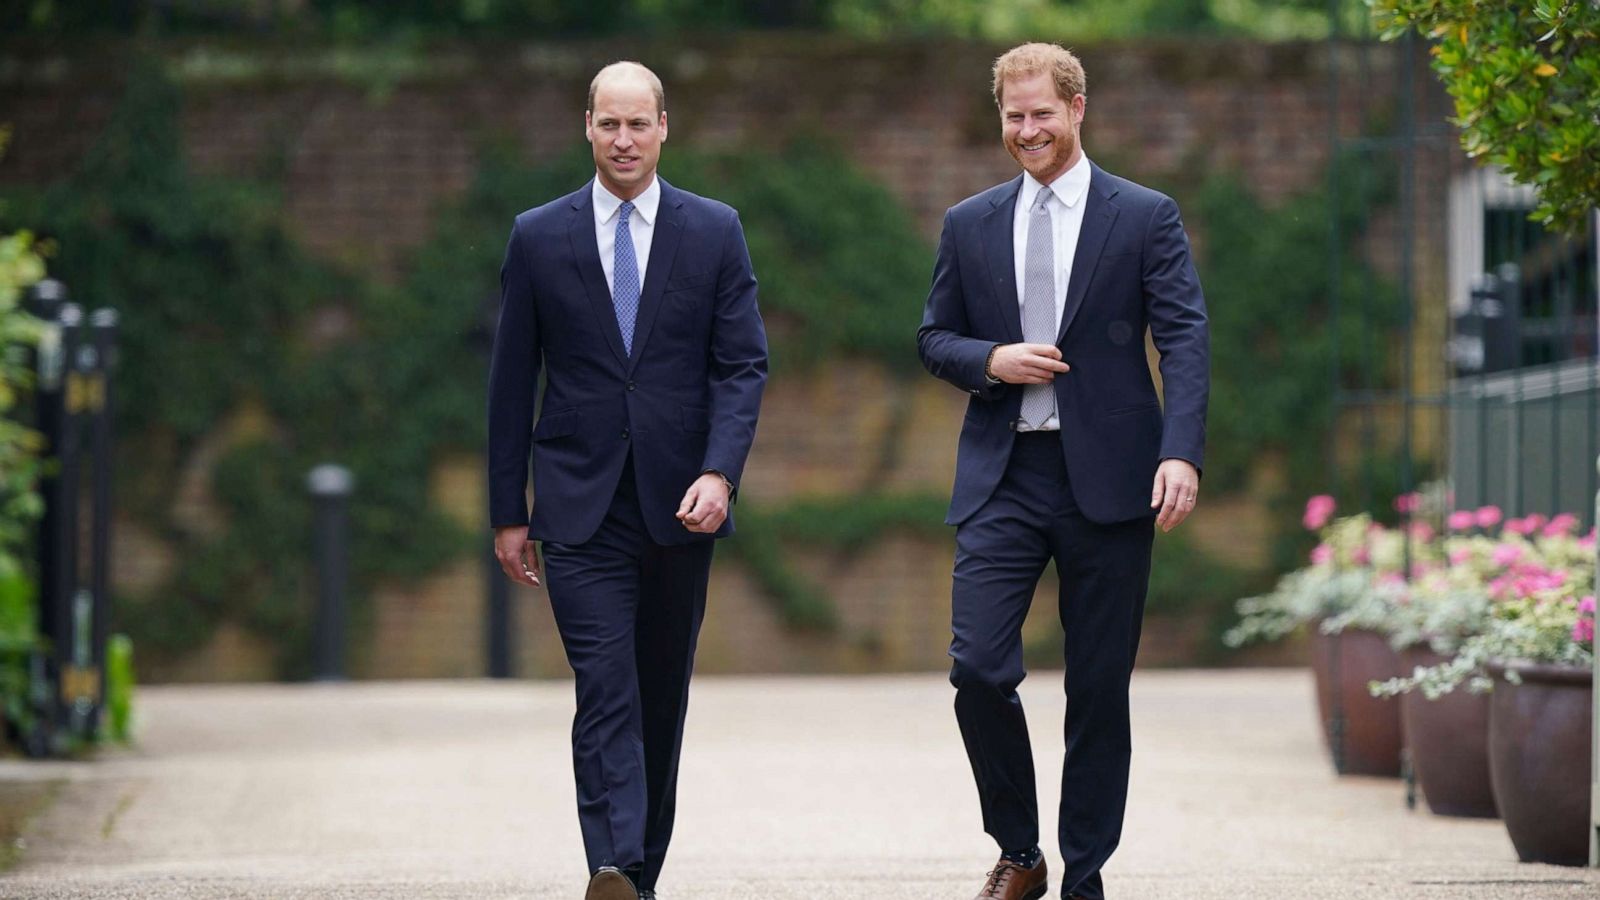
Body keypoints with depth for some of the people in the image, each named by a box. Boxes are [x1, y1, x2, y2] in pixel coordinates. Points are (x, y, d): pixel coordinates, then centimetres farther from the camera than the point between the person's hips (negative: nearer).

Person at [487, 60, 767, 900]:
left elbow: (743, 365, 1)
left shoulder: (714, 232, 5)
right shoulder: (538, 237, 4)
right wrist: (508, 513, 4)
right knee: (606, 696, -15)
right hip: (581, 508, -2)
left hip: (678, 507, 2)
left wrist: (719, 473, -14)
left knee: (662, 698, 9)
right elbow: (511, 384, 6)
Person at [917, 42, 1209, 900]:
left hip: (1106, 476, -2)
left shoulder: (1145, 218, 2)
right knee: (979, 669, -11)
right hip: (1002, 477, 2)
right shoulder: (969, 226, 11)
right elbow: (934, 338, 16)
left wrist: (1181, 453, -18)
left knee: (1100, 689, 2)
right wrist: (990, 361, -7)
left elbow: (1185, 340, -5)